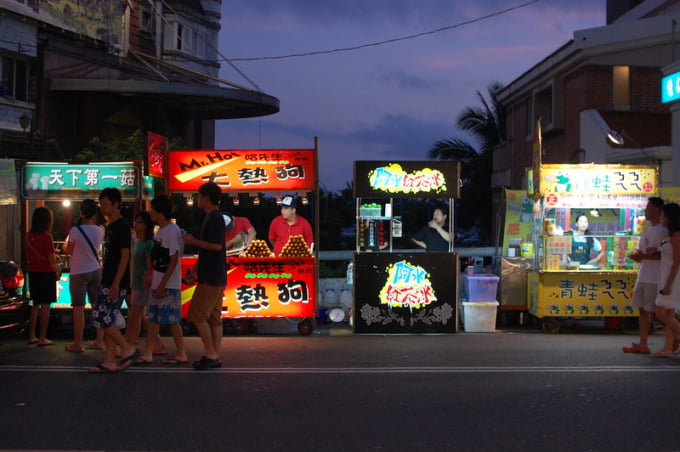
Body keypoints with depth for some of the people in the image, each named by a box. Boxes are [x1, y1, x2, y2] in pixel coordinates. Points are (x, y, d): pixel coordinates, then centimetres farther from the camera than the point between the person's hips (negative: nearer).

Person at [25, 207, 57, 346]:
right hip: (46, 273, -6)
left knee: (35, 305, 16)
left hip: (33, 272, 6)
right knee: (45, 306, 0)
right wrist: (56, 269, 3)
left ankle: (32, 336, 20)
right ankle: (42, 338, 1)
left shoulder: (29, 236, 3)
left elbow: (28, 257, 10)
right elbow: (51, 259, -15)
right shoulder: (47, 236, -15)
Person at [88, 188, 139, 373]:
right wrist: (105, 279, 19)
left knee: (101, 317, -10)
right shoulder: (110, 226, 16)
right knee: (107, 320, 7)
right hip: (107, 281, 9)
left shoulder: (122, 226, -12)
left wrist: (116, 283, -21)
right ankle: (110, 362, 10)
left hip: (116, 282, -9)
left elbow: (125, 256, -17)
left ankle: (128, 349, -1)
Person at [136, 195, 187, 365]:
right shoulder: (160, 230, 14)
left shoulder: (172, 231, -14)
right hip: (158, 283, 9)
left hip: (169, 285, -9)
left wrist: (162, 284, -18)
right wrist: (151, 276, 12)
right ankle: (148, 354, 9)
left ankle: (181, 354, 6)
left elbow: (173, 260, -17)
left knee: (172, 320, -3)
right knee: (153, 319, 7)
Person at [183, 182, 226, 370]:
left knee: (197, 315, -7)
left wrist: (192, 241, -12)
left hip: (211, 277, -10)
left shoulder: (215, 218, -14)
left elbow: (216, 245, -23)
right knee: (213, 317, 9)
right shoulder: (211, 217, 17)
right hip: (215, 276, 10)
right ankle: (215, 356, 11)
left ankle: (210, 353, -5)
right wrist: (196, 269, 23)